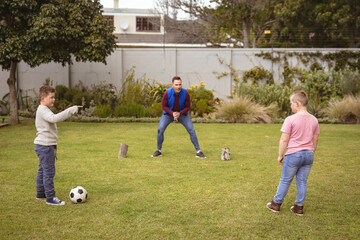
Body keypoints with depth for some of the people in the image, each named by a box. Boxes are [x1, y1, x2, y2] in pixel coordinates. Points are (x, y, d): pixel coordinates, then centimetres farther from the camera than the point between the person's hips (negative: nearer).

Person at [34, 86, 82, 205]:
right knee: (49, 171, -8)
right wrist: (72, 110, -36)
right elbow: (55, 118, -36)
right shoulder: (43, 110, -17)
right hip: (45, 146, -11)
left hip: (43, 146, 11)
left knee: (42, 170, 18)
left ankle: (40, 193, 29)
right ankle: (50, 198, -4)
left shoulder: (44, 110, 16)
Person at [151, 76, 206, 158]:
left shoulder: (185, 93, -23)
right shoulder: (167, 93, -24)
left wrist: (179, 113, -28)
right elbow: (164, 106, -13)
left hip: (182, 113, 0)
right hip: (169, 113, 0)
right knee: (160, 129, -15)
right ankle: (158, 151, 2)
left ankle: (198, 152, 1)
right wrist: (172, 113, -28)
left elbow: (188, 107, -12)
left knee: (191, 130, -10)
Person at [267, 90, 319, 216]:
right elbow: (315, 140, 11)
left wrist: (280, 155, -1)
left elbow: (284, 140, -12)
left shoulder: (290, 120, -15)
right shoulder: (314, 120, 3)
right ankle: (299, 207, 18)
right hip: (308, 155, 5)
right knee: (302, 181, 12)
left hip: (293, 155, -5)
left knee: (285, 181, 8)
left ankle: (276, 204, 21)